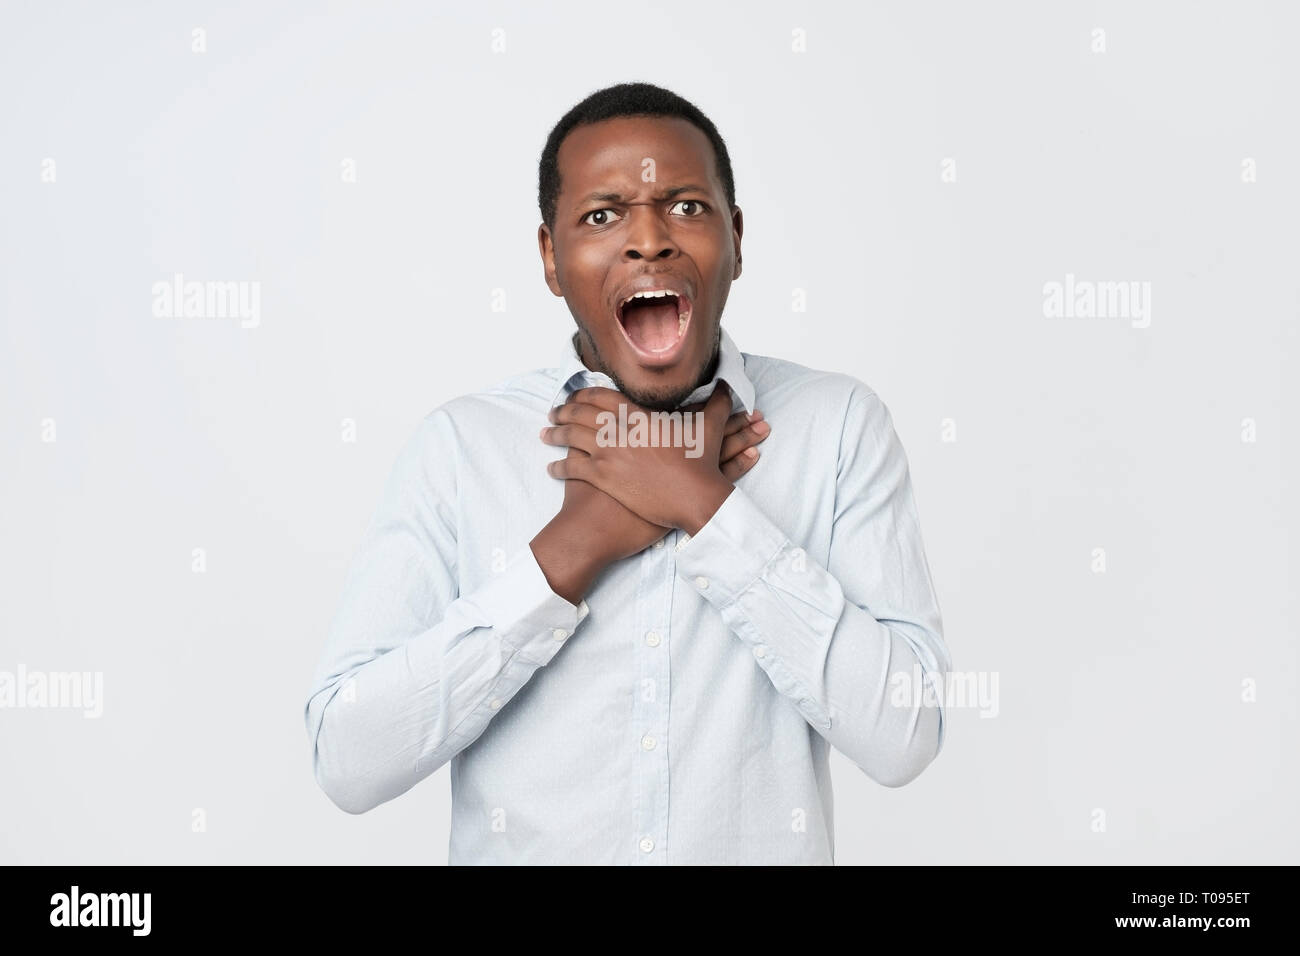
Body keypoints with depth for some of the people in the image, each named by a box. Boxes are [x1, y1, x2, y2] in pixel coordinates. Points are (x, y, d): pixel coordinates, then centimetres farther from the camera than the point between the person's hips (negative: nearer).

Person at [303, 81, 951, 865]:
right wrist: (581, 543, -21)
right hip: (524, 844, 0)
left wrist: (700, 504, -22)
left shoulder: (839, 424, -9)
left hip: (766, 845, 1)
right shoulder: (458, 444, -9)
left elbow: (904, 734, -18)